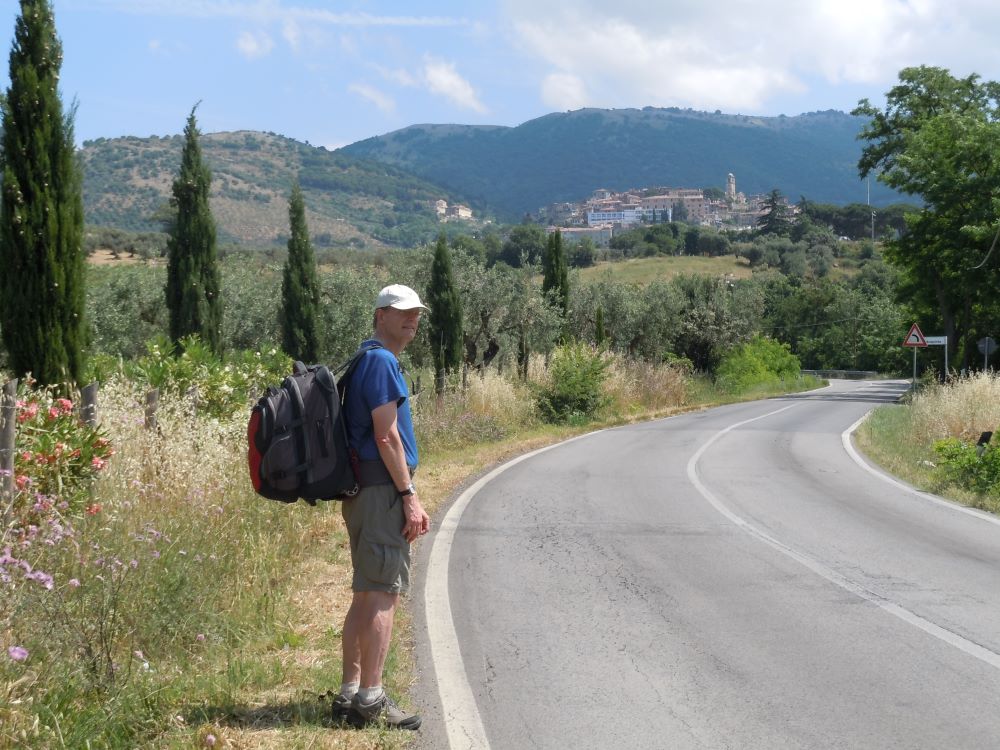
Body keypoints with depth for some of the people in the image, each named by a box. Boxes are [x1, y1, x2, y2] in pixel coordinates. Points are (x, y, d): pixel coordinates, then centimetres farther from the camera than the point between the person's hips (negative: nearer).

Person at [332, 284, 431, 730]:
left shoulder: (371, 361, 20)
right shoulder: (382, 361, -12)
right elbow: (386, 436, -18)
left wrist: (408, 497, 22)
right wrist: (409, 496, -16)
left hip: (364, 491, 11)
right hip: (382, 490, -11)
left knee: (365, 595, 13)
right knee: (383, 595, -8)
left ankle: (350, 693, 17)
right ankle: (370, 699, -7)